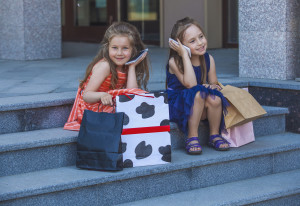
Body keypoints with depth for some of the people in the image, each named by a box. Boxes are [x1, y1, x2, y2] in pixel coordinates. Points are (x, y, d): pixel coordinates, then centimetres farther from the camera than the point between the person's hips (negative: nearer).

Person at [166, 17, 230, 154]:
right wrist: (185, 55, -28)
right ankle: (192, 138, -25)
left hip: (202, 109, 4)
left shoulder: (208, 59, 0)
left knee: (215, 99, -27)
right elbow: (190, 84, -28)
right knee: (198, 93, -33)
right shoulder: (174, 62, -15)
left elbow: (214, 83, 7)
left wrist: (212, 87, -18)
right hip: (177, 105, -4)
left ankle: (215, 135, -5)